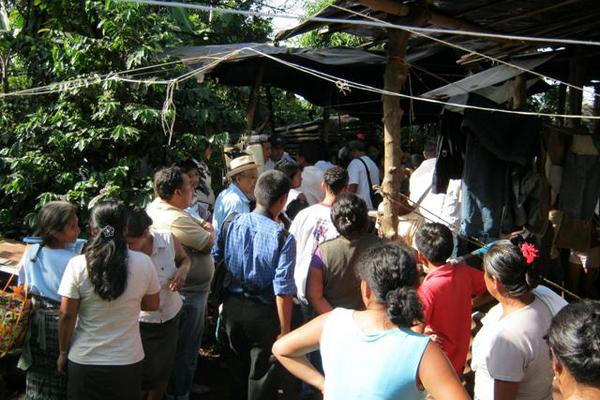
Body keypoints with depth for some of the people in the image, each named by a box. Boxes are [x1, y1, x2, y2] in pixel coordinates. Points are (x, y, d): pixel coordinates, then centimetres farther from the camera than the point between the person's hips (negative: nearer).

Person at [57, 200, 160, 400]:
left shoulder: (78, 265, -15)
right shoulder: (143, 263, -11)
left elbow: (66, 315, -9)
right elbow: (152, 305, 2)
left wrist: (63, 352, 5)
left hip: (85, 361, -1)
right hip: (129, 361, 1)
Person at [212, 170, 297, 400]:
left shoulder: (233, 224, -8)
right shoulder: (283, 238, -21)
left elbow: (214, 258, 1)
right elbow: (283, 290, -21)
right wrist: (285, 330, -13)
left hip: (233, 306, 5)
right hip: (263, 313, -5)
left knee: (238, 368, 26)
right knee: (261, 377, 13)